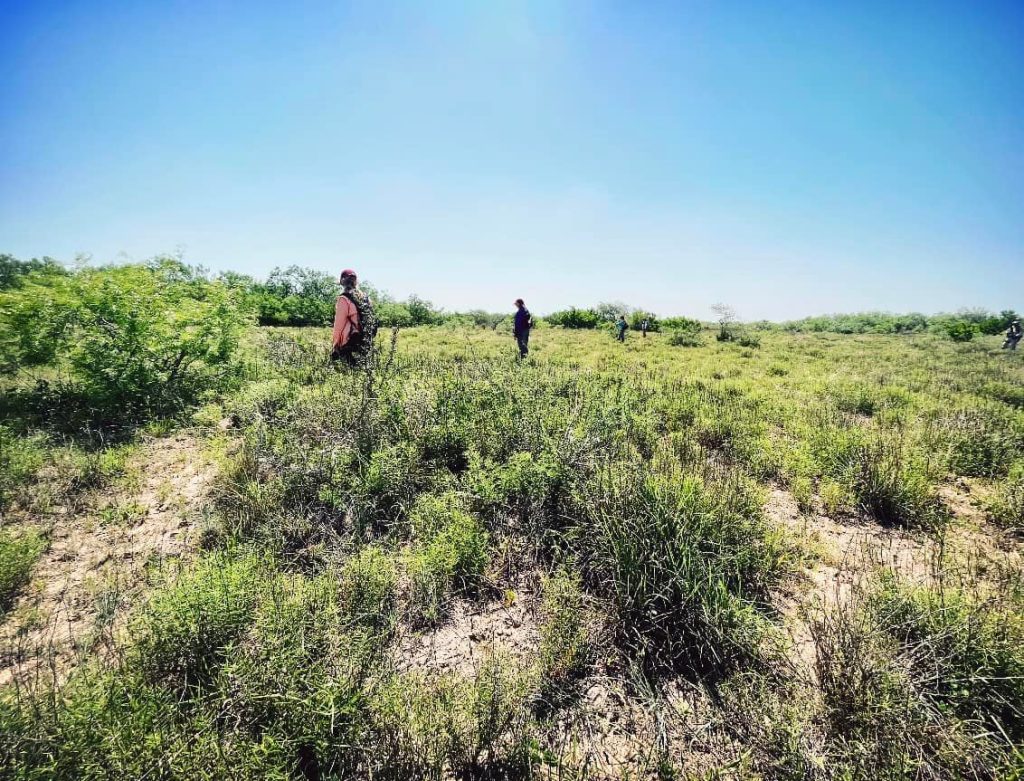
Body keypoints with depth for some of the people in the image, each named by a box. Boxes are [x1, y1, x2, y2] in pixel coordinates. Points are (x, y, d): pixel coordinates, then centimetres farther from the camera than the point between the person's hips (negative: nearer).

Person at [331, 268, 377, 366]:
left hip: (349, 346, -7)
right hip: (366, 345, 7)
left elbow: (338, 325, -10)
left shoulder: (344, 299, -10)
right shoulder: (366, 297, 9)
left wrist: (334, 347, -3)